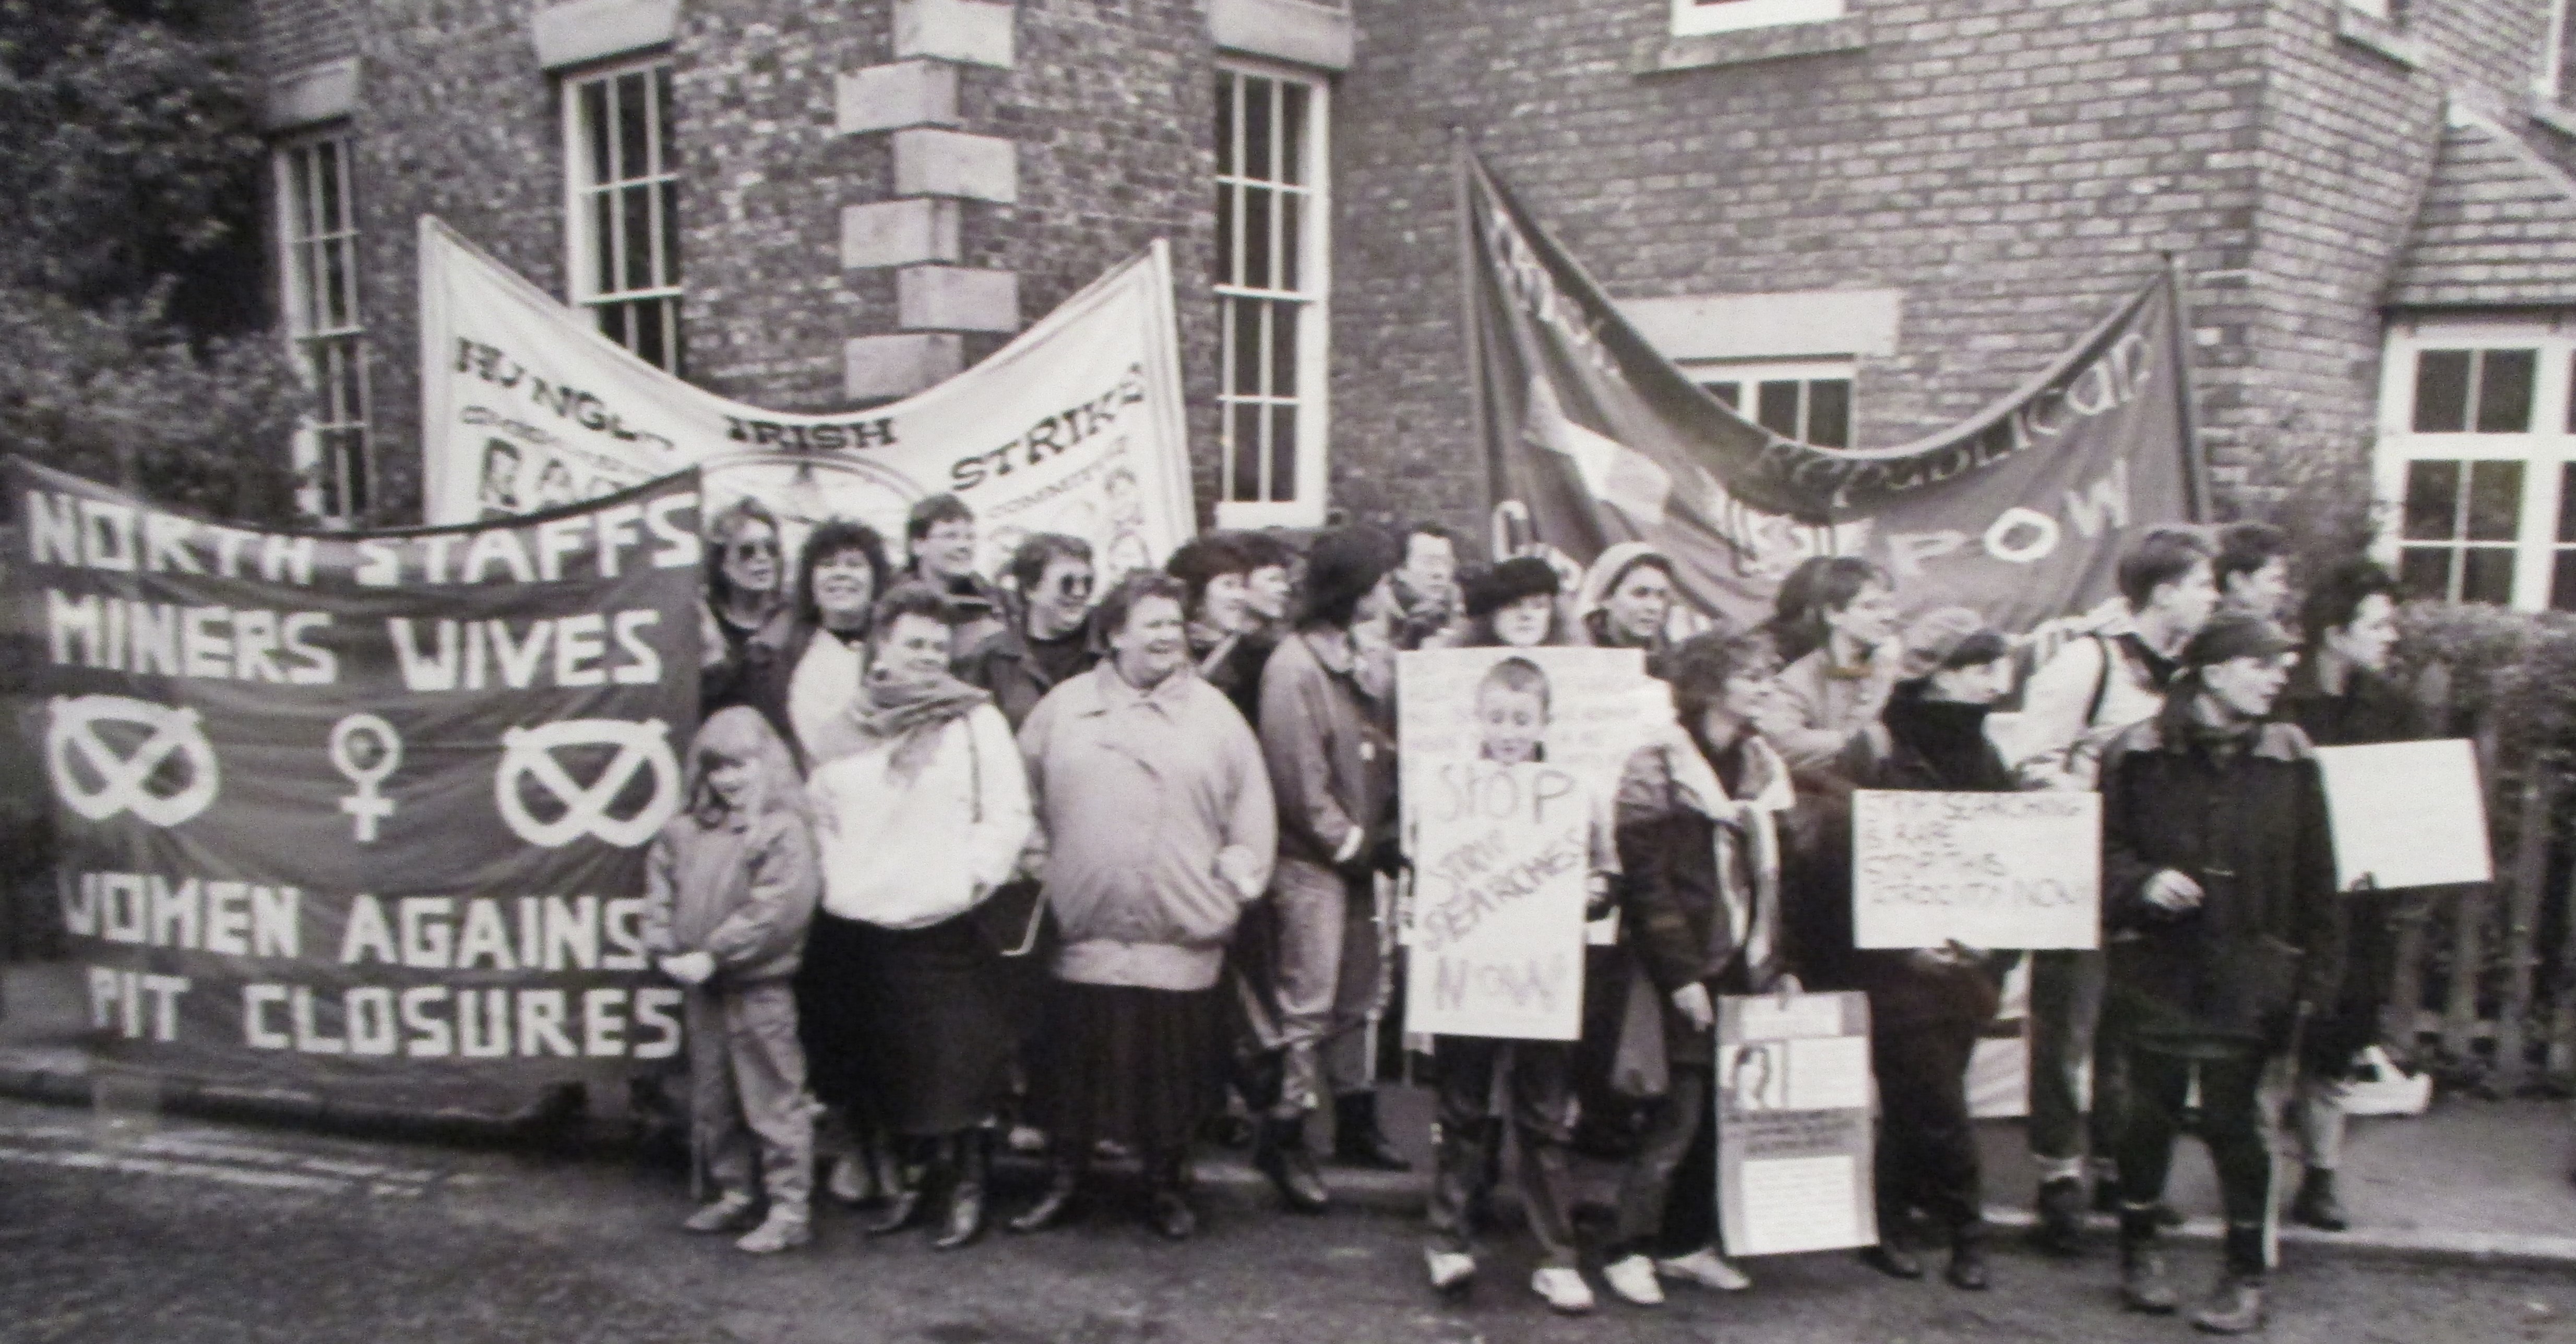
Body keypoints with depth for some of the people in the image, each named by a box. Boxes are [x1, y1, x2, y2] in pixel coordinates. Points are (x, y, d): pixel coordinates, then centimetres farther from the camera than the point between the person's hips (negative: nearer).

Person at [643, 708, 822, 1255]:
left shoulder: (783, 830, -13)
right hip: (703, 987, 7)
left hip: (759, 988, -7)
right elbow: (659, 891, 11)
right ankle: (733, 1195, 32)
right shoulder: (684, 831, 8)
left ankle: (790, 1209, 6)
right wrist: (665, 949, -4)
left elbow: (776, 909, -20)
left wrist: (714, 954, -19)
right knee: (711, 1101, 17)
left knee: (773, 1100, -2)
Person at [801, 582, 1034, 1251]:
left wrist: (970, 875, -12)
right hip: (856, 928, 4)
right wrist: (834, 877, 5)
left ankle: (969, 1189, 17)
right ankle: (917, 1169, 34)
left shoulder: (975, 720, -4)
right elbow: (819, 813, 16)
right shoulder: (843, 732, 8)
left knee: (959, 1068, 0)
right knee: (887, 1065, 14)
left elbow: (1008, 815, -5)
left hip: (945, 928, -4)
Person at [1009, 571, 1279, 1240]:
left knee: (1171, 1066, 7)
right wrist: (1038, 861, 9)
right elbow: (1026, 797, 13)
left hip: (1182, 933, 0)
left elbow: (1252, 804, 7)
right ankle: (1066, 1179, 25)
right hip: (1086, 928, 0)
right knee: (1077, 1058, 7)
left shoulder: (1214, 714, 4)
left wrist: (1240, 872, 1)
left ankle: (1168, 1186, 26)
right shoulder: (1064, 707, 6)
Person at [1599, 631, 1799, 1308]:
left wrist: (1779, 966, 11)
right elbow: (1647, 884, -13)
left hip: (1744, 970, 7)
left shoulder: (1763, 770, 13)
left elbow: (1771, 881, 17)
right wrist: (1682, 975, -15)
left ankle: (1687, 1242, 20)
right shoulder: (1654, 770, -8)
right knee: (1680, 1112, -7)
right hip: (1682, 971, -6)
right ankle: (1628, 1249, 5)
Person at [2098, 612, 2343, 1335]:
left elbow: (2313, 878, 4)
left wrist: (2315, 972, 1)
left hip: (2249, 972, 1)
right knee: (2153, 1110, 7)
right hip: (2157, 967, 0)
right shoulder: (2136, 754, -3)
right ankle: (2138, 1250, 27)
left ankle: (2246, 1276, 18)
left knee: (2233, 1120, 3)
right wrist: (2142, 884, -17)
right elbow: (2102, 848, 3)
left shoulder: (2289, 758, 1)